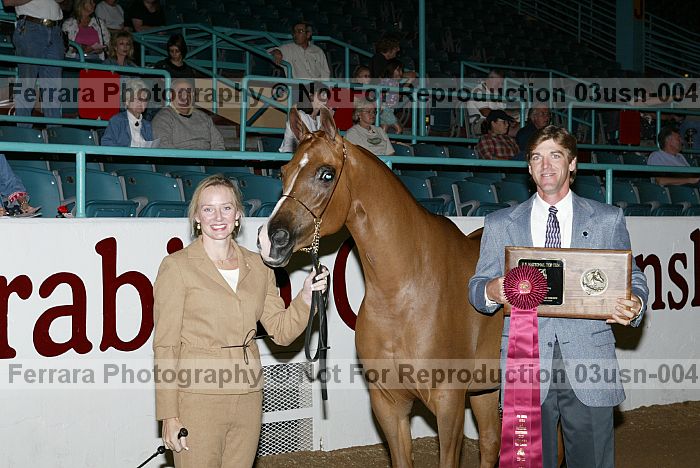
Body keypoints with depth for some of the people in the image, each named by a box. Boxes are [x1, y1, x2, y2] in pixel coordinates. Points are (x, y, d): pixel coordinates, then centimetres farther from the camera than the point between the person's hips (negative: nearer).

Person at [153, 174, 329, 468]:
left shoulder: (258, 266, 9)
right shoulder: (177, 266, -6)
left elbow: (281, 332, 8)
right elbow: (165, 345, -8)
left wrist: (306, 297, -10)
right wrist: (169, 415, -12)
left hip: (248, 399, 5)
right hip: (198, 397, -5)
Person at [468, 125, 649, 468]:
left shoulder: (608, 220, 11)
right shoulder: (500, 224, 11)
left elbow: (633, 279, 12)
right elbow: (478, 286, 10)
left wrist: (634, 304, -11)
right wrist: (491, 292, -14)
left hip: (589, 364, 0)